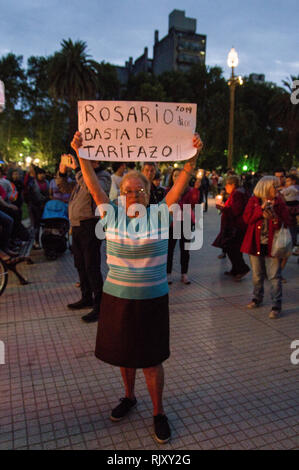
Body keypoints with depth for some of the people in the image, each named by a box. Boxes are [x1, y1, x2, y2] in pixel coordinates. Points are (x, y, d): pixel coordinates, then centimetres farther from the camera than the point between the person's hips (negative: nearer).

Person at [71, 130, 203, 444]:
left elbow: (180, 185, -14)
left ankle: (158, 412, 29)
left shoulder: (159, 214, -6)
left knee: (151, 359, 7)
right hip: (117, 298, 3)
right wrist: (81, 154, -17)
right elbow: (93, 185, -8)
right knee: (123, 352, 19)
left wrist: (192, 158, -26)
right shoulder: (113, 214, -1)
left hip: (151, 300, -2)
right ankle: (129, 397, 45)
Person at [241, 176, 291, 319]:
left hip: (272, 244, -1)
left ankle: (276, 306, 6)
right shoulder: (253, 201, 3)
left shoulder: (279, 203, 1)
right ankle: (257, 298, 35)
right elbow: (247, 218, -9)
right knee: (257, 275, 16)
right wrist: (261, 208, -17)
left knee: (274, 276, -3)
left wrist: (274, 218, -21)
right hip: (256, 243, 2)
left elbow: (286, 223, -3)